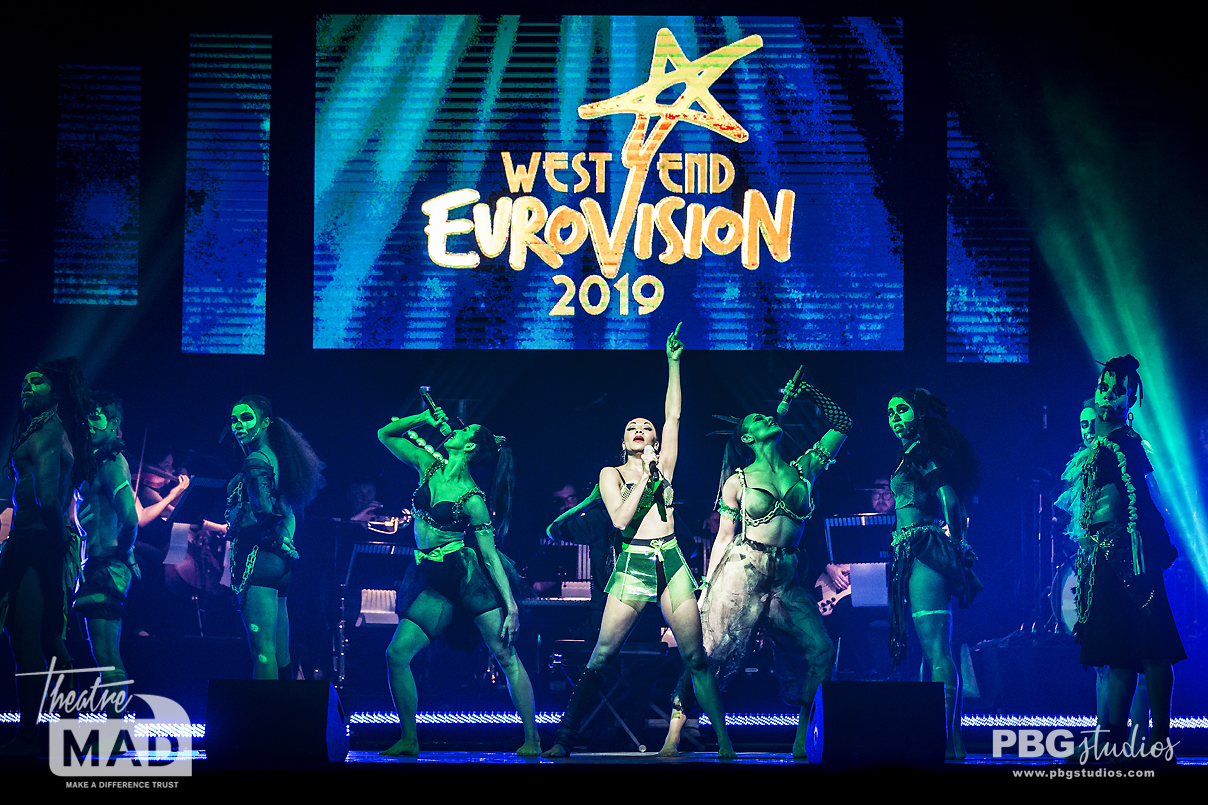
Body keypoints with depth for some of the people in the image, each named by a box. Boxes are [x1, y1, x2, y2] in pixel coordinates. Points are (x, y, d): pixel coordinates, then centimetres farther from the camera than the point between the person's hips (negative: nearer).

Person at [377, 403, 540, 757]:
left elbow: (490, 554, -11)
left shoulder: (472, 498, -11)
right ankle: (408, 741, 4)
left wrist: (511, 605, -17)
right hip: (433, 581, 6)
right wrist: (427, 418, 0)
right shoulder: (430, 466, 6)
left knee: (506, 655, -6)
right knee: (397, 655, -4)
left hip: (471, 576, -6)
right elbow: (385, 434, 13)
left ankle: (533, 741, -4)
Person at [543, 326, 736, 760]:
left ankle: (724, 743, 0)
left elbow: (673, 416, 6)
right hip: (633, 565, -2)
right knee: (600, 658, -6)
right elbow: (620, 519, -7)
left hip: (672, 563, 2)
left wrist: (673, 362, 4)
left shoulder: (664, 464, 13)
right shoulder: (611, 474, 8)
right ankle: (564, 739, -3)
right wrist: (644, 476, -7)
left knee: (696, 658, -2)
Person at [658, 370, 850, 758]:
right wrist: (707, 587, 2)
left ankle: (801, 740, -4)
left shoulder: (803, 470, 12)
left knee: (821, 651, -12)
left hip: (786, 579, 3)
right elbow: (724, 537, 7)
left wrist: (807, 391, 13)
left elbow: (841, 424, 14)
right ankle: (672, 737, -4)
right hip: (742, 572, -3)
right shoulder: (738, 481, 6)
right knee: (710, 653, -9)